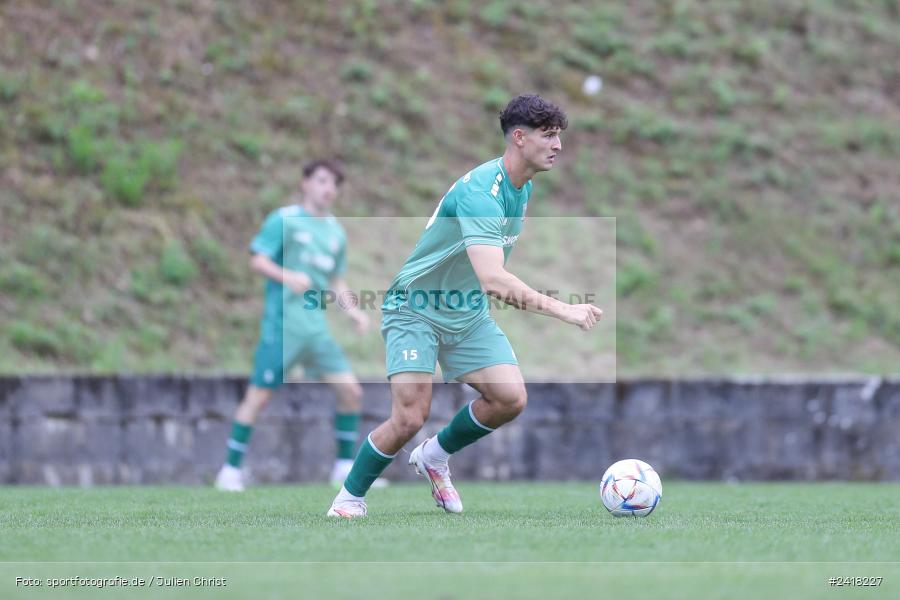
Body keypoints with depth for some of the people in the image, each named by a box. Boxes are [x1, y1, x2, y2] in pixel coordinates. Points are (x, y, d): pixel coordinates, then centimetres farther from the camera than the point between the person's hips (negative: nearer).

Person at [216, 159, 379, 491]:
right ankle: (231, 470, 2)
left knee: (351, 391, 0)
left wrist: (352, 310, 9)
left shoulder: (336, 233, 16)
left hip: (316, 327, 6)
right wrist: (287, 277, -24)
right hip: (282, 323, -6)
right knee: (259, 395, -6)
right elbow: (257, 260, -8)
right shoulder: (284, 220, -3)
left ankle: (345, 467, 11)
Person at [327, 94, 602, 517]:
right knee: (410, 417, -16)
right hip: (416, 308, -8)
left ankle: (434, 458, 16)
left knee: (510, 399, -8)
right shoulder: (480, 191, -30)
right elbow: (493, 279, -41)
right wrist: (562, 310, -42)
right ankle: (349, 498, 6)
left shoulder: (523, 188, 1)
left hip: (469, 311, 8)